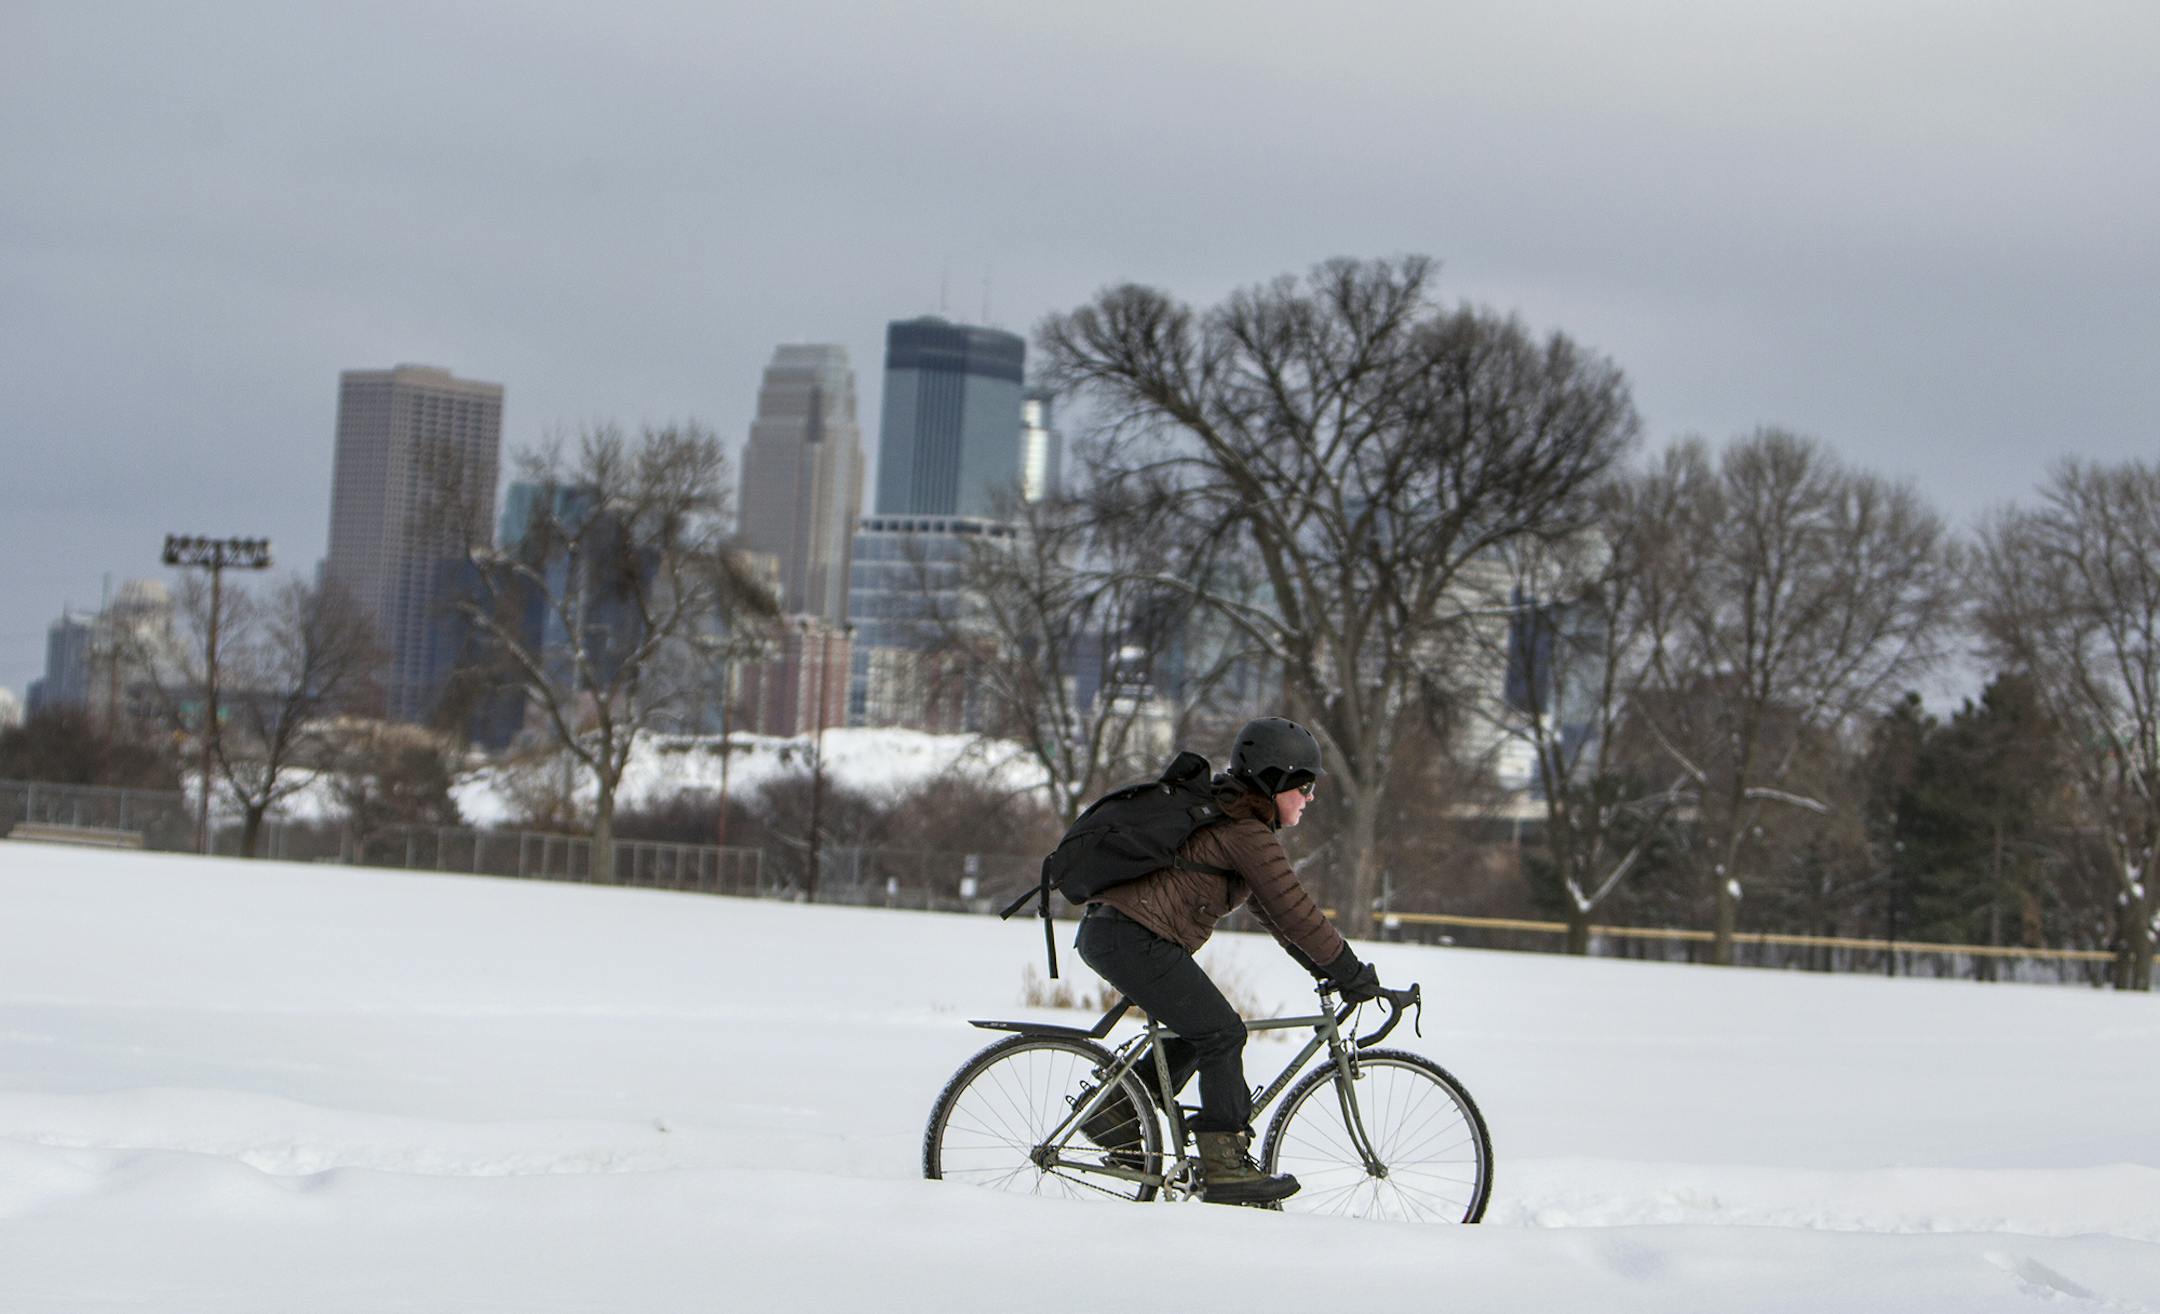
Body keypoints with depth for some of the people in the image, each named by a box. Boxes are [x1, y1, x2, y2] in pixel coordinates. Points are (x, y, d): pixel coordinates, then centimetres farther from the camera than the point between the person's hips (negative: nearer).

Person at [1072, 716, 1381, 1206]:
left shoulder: (1234, 821, 22)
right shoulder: (1247, 833, -11)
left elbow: (1273, 910, 25)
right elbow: (1294, 910, -13)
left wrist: (1326, 969, 21)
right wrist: (1350, 972, -7)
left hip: (1107, 932, 10)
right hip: (1133, 940, -10)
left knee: (1203, 1035, 16)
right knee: (1223, 1033, -9)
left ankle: (1115, 1110, 19)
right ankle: (1226, 1165, -9)